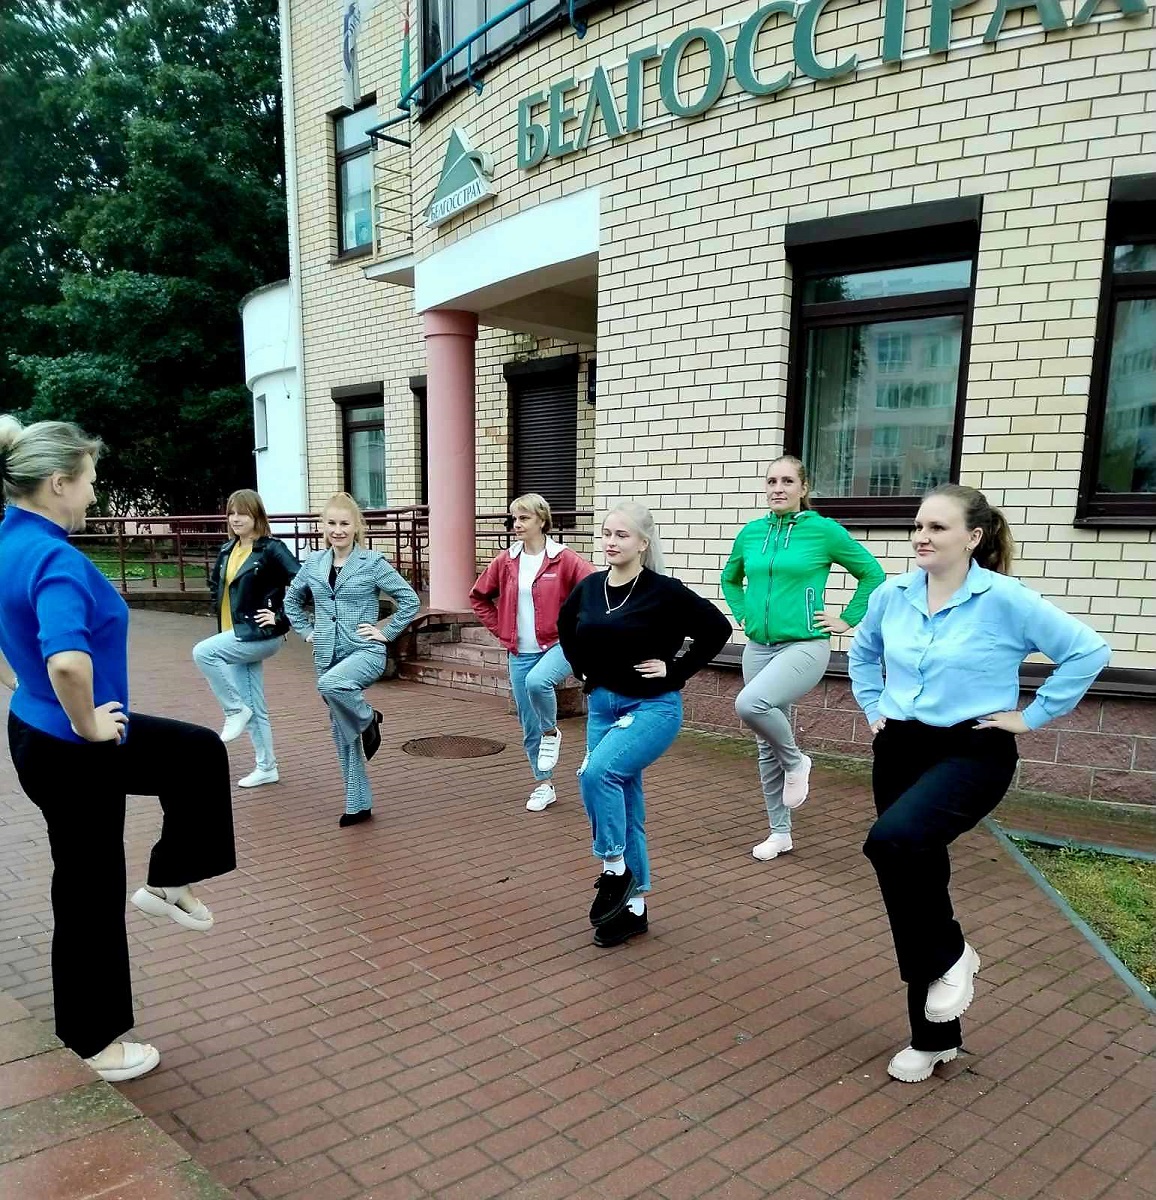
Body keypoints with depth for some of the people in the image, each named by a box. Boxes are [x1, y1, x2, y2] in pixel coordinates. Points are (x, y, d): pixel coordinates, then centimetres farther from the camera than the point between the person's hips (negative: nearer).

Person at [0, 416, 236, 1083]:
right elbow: (67, 661, -45)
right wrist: (88, 726, -27)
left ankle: (167, 884, 29)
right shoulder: (55, 559, -29)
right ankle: (95, 1039, 29)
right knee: (90, 894, 8)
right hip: (72, 752, -9)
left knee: (200, 753, 21)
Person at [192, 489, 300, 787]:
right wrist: (219, 612, 14)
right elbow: (215, 585, 28)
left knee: (203, 652, -24)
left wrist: (281, 618, -18)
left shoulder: (272, 549, -12)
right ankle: (266, 768, 21)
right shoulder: (227, 551, 10)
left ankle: (235, 710, -7)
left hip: (260, 634, -7)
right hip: (238, 634, 7)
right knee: (254, 707, 10)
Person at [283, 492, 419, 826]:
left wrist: (387, 633, -9)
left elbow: (410, 600, -5)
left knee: (330, 684, -37)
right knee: (341, 733, 9)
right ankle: (359, 805, 22)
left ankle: (368, 719, -5)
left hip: (365, 652, -5)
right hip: (327, 657, 5)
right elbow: (291, 600, 21)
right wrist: (307, 630, 10)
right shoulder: (314, 563, 5)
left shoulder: (373, 563, -8)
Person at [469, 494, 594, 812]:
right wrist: (500, 630, 8)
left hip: (557, 646, -5)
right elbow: (479, 597, 17)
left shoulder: (564, 560, -9)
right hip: (519, 653, 5)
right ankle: (544, 786, 27)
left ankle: (551, 733, -5)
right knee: (529, 726, 9)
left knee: (537, 681, -36)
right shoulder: (506, 561, 4)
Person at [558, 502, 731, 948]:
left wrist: (675, 669, -12)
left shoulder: (665, 592, -14)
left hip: (653, 707, -6)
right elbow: (565, 625, 21)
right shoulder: (589, 587, 2)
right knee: (625, 806, 11)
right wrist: (582, 670, 12)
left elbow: (718, 628, -10)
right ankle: (633, 907, 24)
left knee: (597, 772, -28)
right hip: (602, 705, 6)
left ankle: (615, 870, -6)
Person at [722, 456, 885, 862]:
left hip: (804, 647, -5)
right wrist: (742, 615, 12)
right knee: (766, 747, 10)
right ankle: (780, 833, 25)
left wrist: (847, 620, -1)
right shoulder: (750, 533, 6)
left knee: (750, 704, -31)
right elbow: (730, 578, 25)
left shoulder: (824, 530, -6)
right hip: (758, 648, 5)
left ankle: (795, 762, -1)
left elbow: (873, 574, 3)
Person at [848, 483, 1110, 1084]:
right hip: (899, 750, 6)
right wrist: (873, 707, 13)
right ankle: (934, 1036, 27)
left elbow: (1089, 650, -9)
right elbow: (862, 651, 22)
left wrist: (1031, 716, -8)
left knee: (893, 840, -32)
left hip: (971, 753, -5)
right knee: (915, 869, 10)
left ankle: (951, 955, 0)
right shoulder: (892, 595, 2)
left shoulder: (1006, 599, -12)